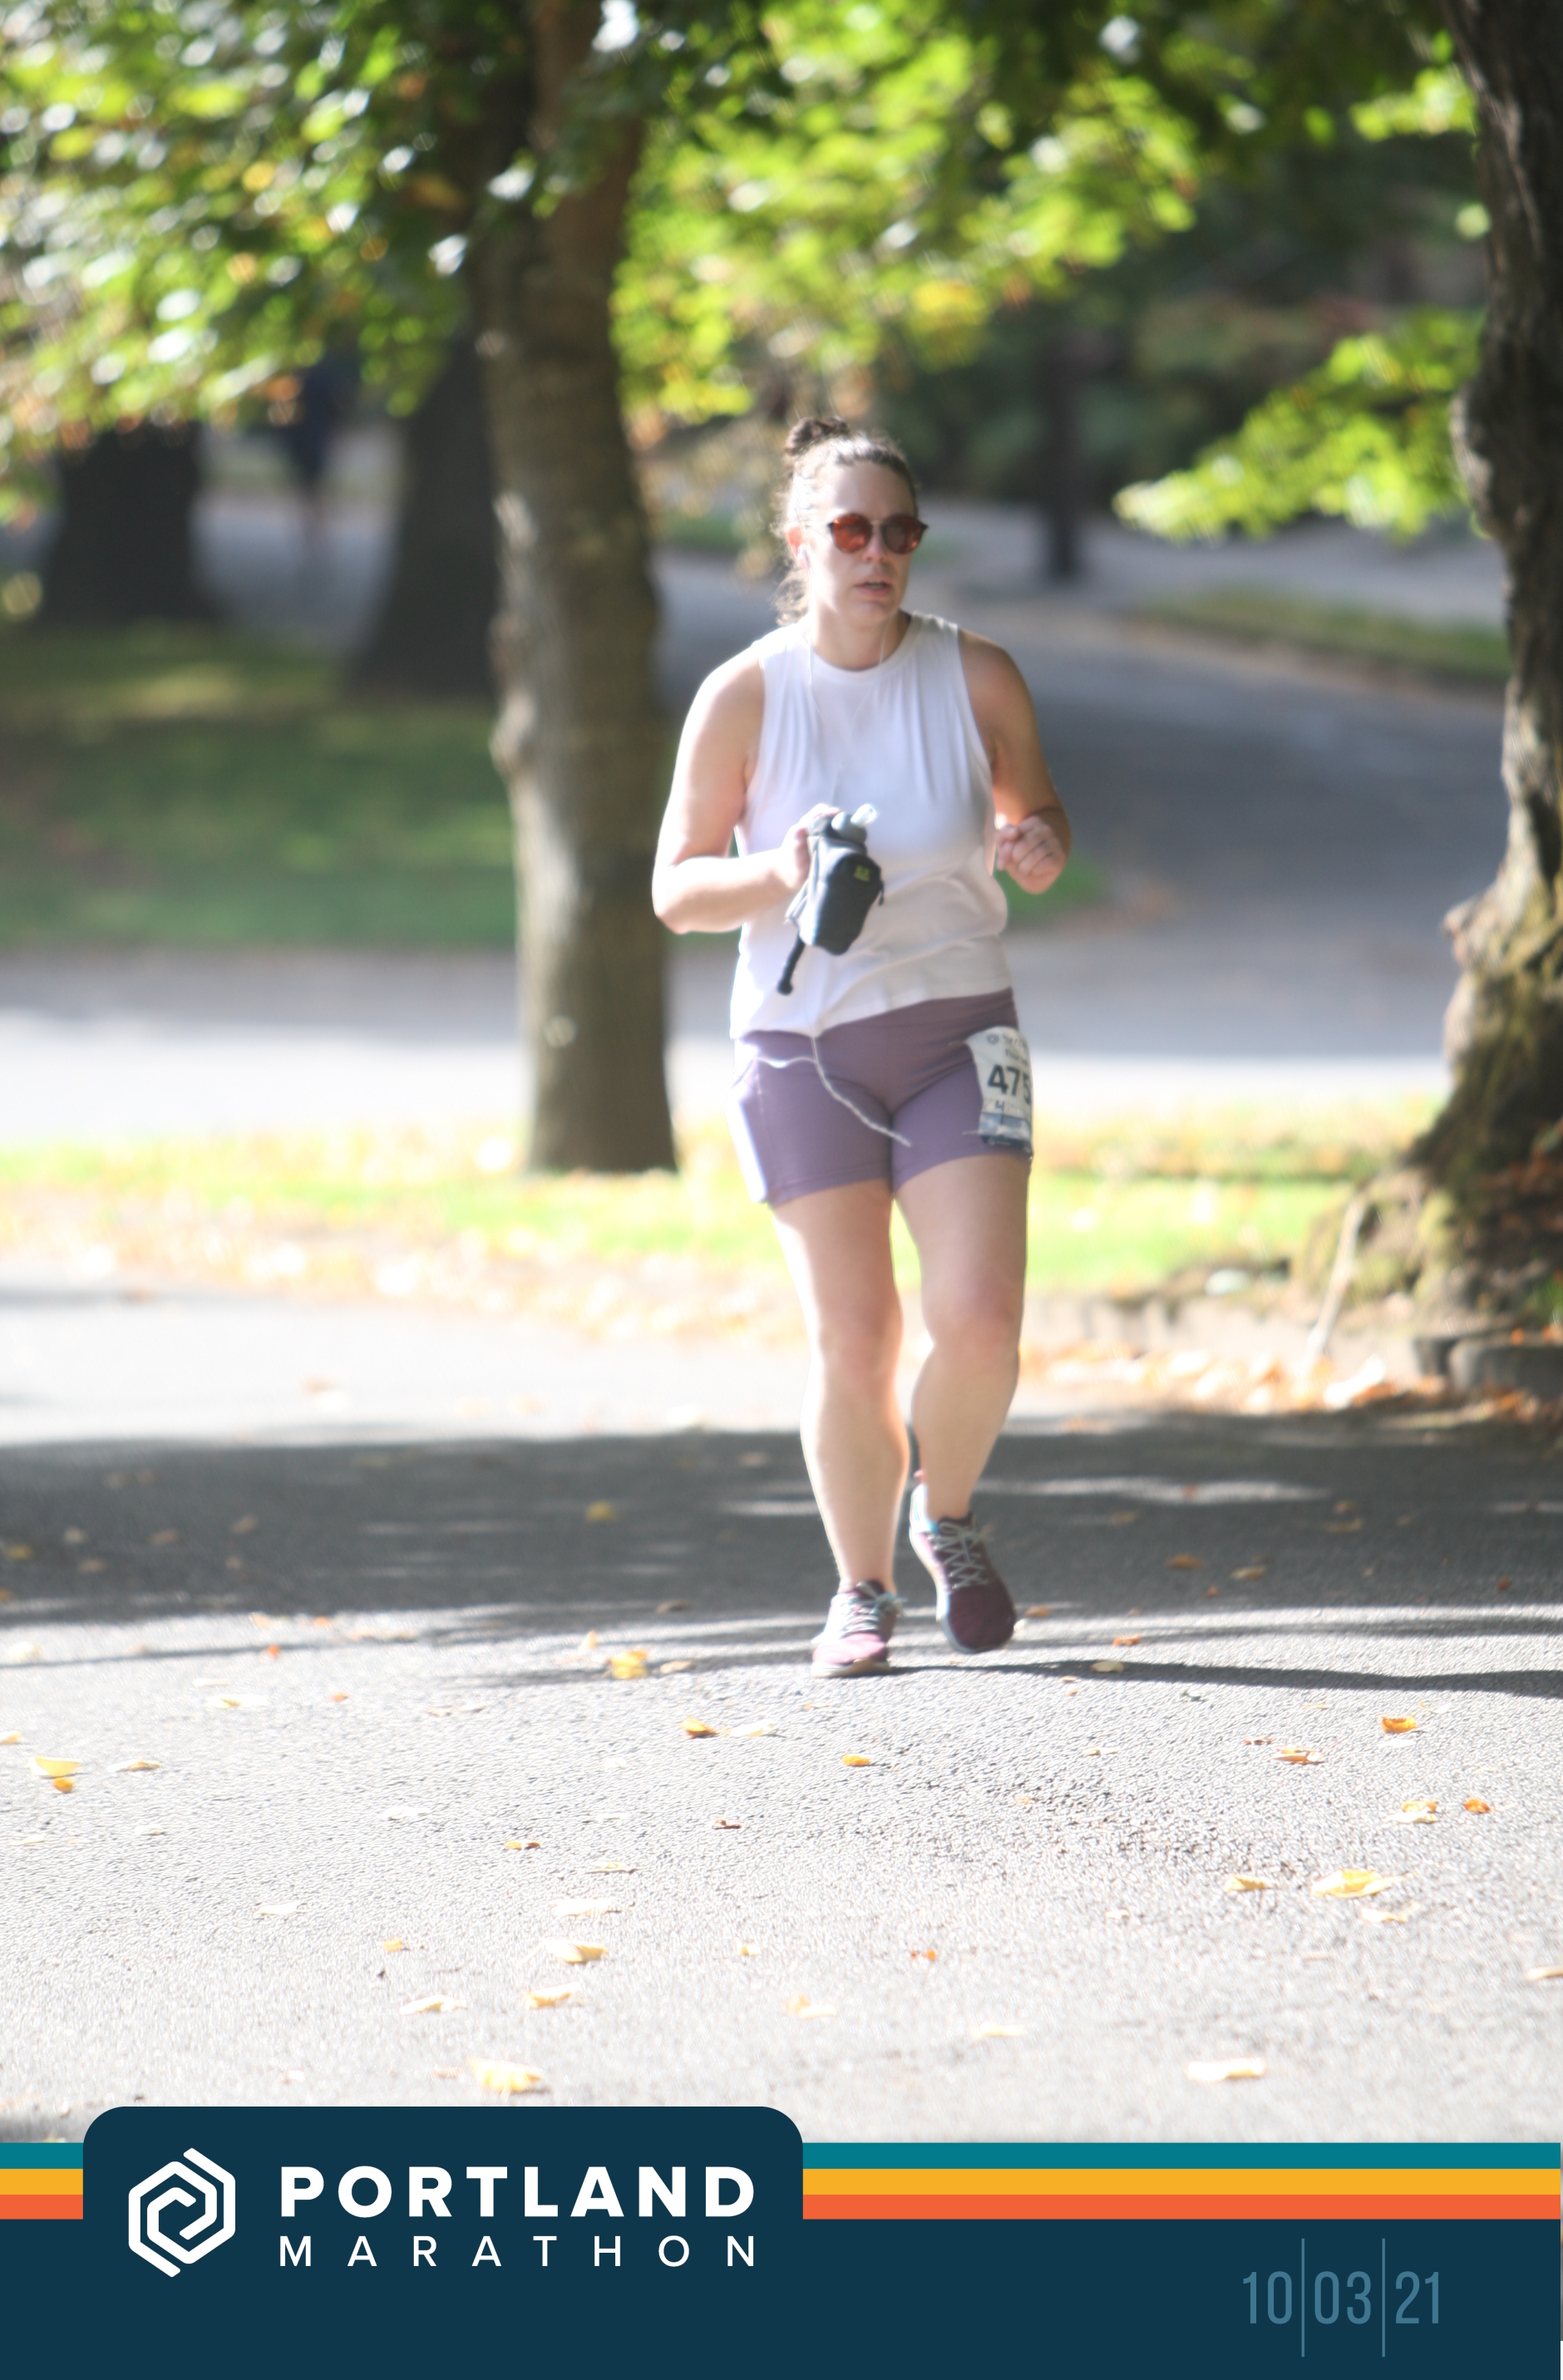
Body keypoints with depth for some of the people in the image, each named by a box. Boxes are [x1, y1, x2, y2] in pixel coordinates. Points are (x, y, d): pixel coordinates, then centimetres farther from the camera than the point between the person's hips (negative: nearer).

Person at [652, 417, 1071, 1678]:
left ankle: (950, 1519, 18)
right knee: (852, 1343, -4)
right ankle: (862, 1589, 16)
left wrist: (1042, 848, -10)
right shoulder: (744, 695, -5)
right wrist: (779, 875, -21)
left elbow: (1037, 807, 14)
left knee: (980, 1321, -12)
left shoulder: (976, 675, -2)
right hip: (804, 1048, -1)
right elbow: (676, 889, -1)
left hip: (958, 1033, 1)